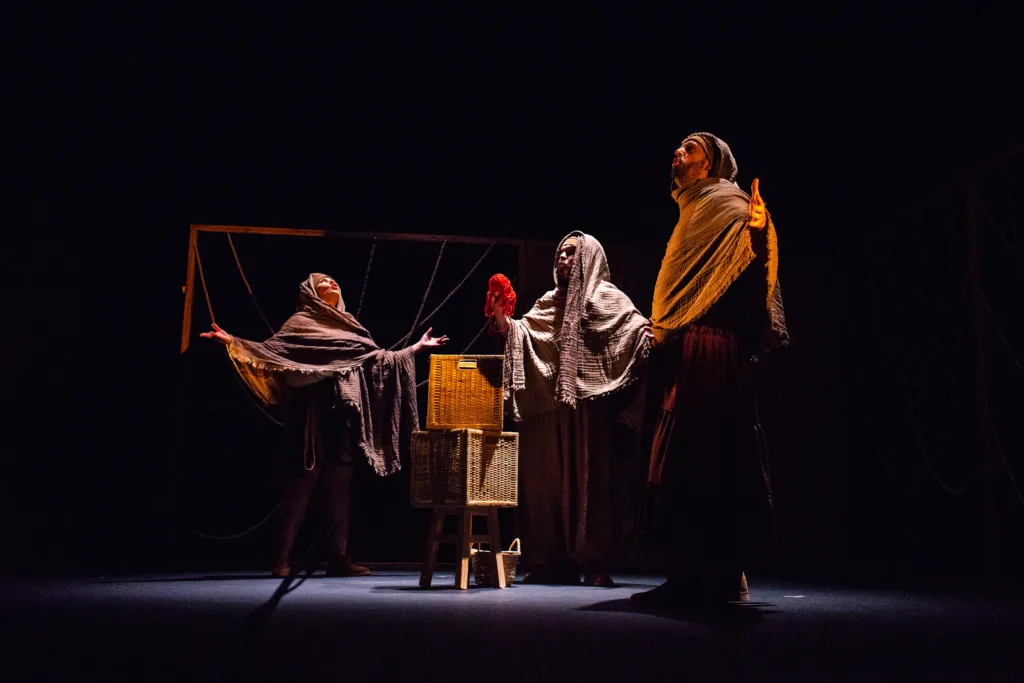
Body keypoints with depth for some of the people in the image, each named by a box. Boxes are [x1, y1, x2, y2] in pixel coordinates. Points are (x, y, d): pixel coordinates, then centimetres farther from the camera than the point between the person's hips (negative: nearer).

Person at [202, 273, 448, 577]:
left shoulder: (348, 325, 24)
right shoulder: (301, 322, 7)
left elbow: (380, 357, 26)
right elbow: (270, 349, -5)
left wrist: (417, 347, 27)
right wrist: (232, 342, -18)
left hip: (346, 414, 5)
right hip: (315, 412, -5)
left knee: (339, 485, 3)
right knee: (304, 481, -8)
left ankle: (338, 557, 6)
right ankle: (281, 558, -2)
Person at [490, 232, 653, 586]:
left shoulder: (606, 298, 5)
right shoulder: (549, 303, 21)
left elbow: (637, 327, -8)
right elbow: (520, 332, 12)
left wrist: (647, 332, -30)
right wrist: (503, 319, -6)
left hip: (589, 406, -5)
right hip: (550, 406, 6)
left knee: (588, 480, -5)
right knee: (548, 480, 5)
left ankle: (592, 563, -1)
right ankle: (553, 561, 12)